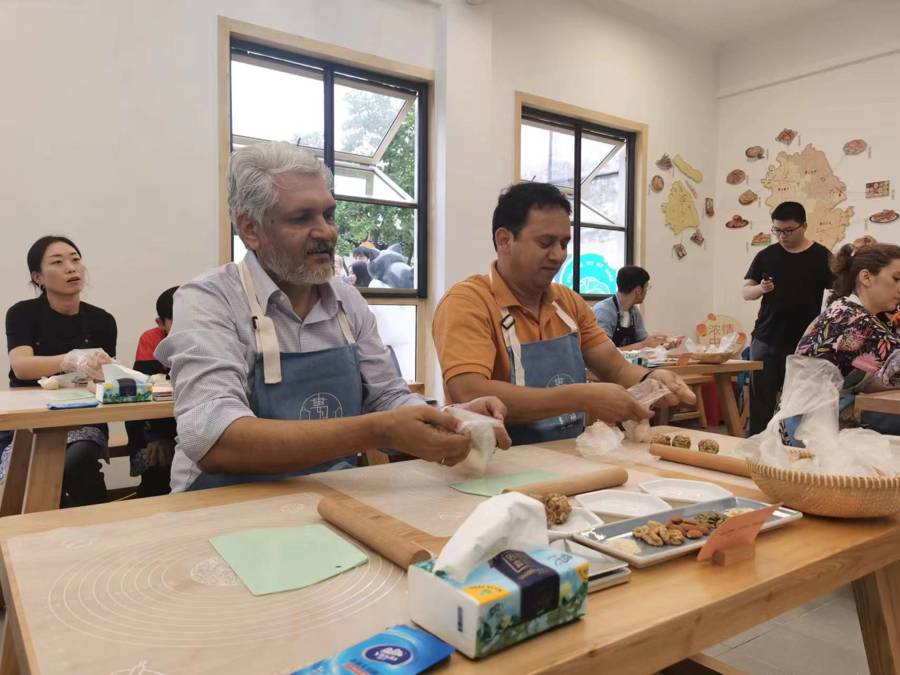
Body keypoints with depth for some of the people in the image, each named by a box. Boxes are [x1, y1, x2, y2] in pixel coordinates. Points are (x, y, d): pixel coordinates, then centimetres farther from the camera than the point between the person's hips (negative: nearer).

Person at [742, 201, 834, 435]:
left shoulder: (821, 256, 0)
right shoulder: (766, 255, 5)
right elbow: (746, 292, 7)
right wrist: (761, 288, -15)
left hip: (804, 343, -1)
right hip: (765, 340, 2)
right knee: (760, 401, 5)